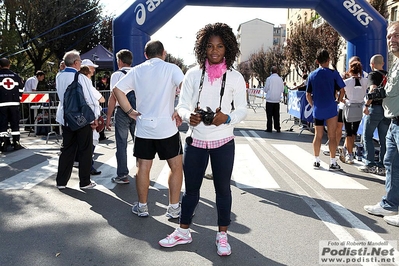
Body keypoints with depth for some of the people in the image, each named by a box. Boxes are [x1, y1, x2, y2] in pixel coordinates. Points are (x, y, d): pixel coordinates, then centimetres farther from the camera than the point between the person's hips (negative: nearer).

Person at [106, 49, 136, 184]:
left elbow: (113, 97, -9)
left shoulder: (117, 75, -4)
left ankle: (122, 175, 8)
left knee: (121, 144, 3)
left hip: (122, 111, -4)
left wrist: (108, 117, -4)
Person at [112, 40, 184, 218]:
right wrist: (180, 112, -11)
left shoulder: (136, 71, 7)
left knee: (143, 168, 12)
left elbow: (117, 90, 7)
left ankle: (142, 207, 23)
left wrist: (130, 111, 7)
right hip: (167, 127, -3)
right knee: (176, 167, 9)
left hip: (143, 127, 4)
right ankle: (174, 208, 13)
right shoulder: (171, 68, -4)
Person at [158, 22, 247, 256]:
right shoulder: (193, 74, 0)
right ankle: (184, 232, 30)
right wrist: (189, 116, -22)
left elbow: (242, 109, 0)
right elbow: (182, 106, 1)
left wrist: (227, 118, -20)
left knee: (223, 189, 12)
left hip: (223, 143, -1)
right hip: (195, 141, 1)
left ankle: (223, 235, 28)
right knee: (191, 189, 13)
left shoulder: (235, 77, -2)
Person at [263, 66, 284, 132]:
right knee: (276, 114, 10)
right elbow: (282, 90, 5)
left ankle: (269, 128, 3)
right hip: (277, 100, 3)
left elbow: (265, 89, -6)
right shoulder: (280, 79, 0)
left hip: (270, 99, -3)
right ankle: (277, 128, 10)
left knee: (269, 115, 2)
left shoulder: (269, 79, -10)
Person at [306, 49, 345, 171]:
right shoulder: (333, 74, -6)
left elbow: (308, 95, 6)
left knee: (318, 136, 11)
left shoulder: (312, 75, 4)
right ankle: (332, 162, 5)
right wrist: (338, 101, 11)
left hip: (317, 110, 3)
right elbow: (342, 90, -4)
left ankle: (316, 161, 17)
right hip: (330, 109, -3)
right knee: (332, 136, 2)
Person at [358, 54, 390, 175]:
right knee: (384, 139, 8)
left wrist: (367, 105, -20)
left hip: (375, 107, -6)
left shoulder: (373, 74, -6)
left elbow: (373, 89, -22)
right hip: (387, 108, 6)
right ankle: (382, 166, 10)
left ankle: (370, 164, 2)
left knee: (367, 136, 5)